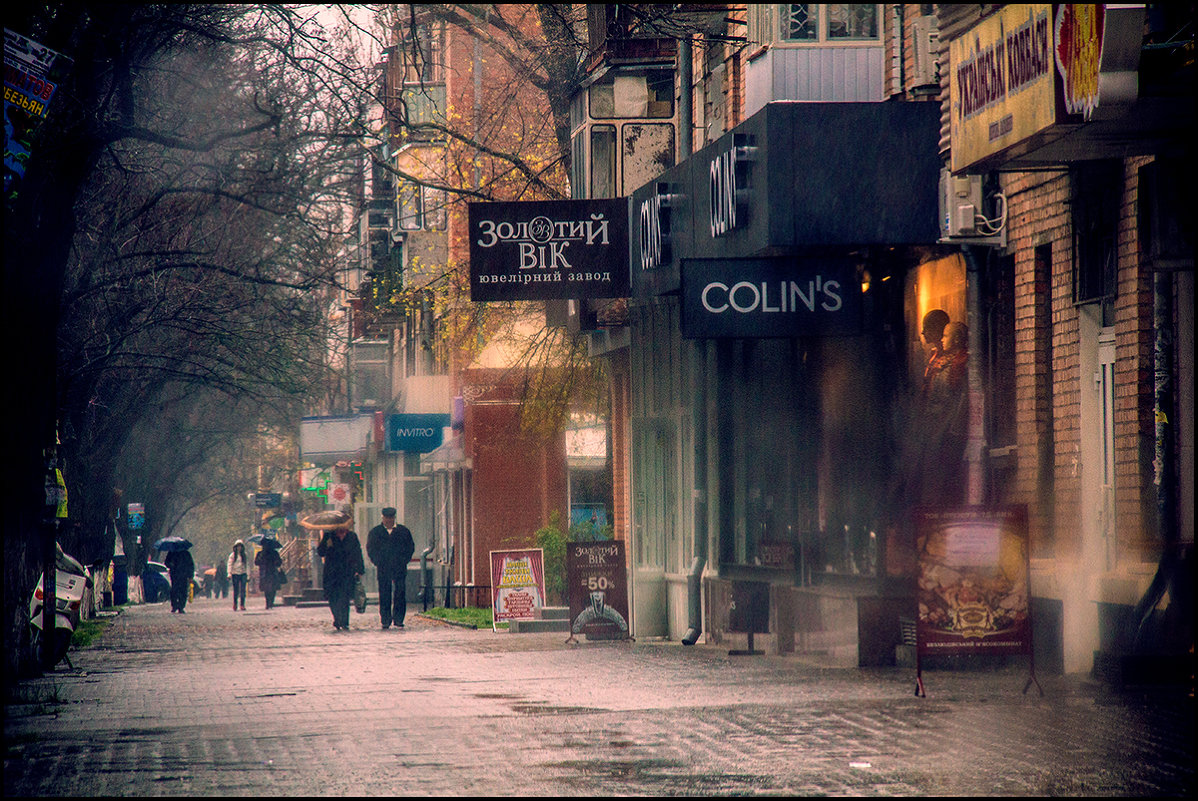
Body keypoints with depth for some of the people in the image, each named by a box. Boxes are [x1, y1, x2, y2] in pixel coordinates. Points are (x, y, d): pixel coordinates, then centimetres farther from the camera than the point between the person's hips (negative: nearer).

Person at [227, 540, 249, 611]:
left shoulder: (244, 555, 9)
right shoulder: (232, 555, 3)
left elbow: (247, 564, 12)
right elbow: (229, 564, 0)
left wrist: (248, 574, 7)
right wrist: (229, 573, -10)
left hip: (243, 574, 1)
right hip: (235, 574, -1)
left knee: (243, 590, -6)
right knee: (235, 590, 1)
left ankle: (242, 605, -5)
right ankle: (235, 605, 11)